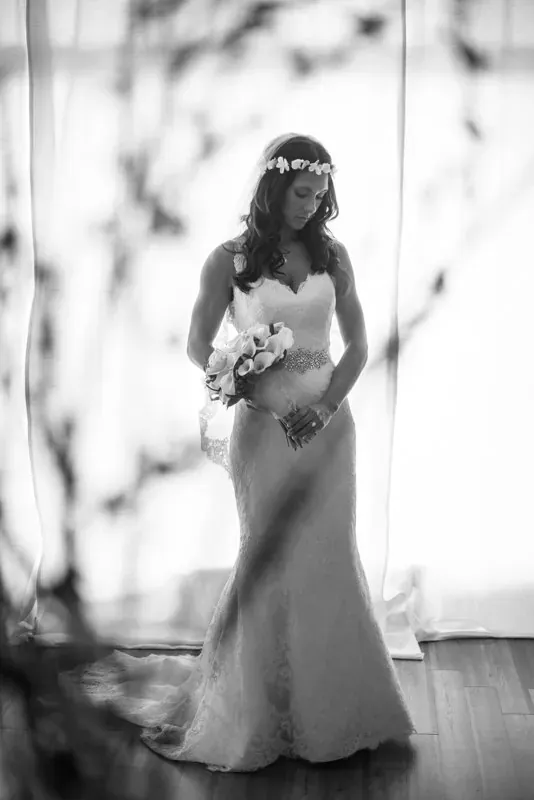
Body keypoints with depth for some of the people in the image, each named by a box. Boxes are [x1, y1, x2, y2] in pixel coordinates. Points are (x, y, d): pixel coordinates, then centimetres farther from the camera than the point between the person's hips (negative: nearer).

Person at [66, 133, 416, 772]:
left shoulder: (332, 255, 5)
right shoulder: (230, 259, -4)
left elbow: (357, 344, 6)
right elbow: (199, 348, -2)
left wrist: (325, 406, -10)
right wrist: (272, 404, -11)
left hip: (329, 423, 3)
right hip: (264, 426, -3)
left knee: (329, 560, 9)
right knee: (271, 563, 4)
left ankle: (332, 706, 25)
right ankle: (265, 716, 21)